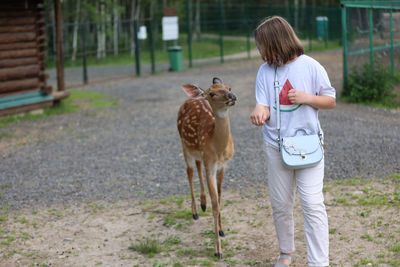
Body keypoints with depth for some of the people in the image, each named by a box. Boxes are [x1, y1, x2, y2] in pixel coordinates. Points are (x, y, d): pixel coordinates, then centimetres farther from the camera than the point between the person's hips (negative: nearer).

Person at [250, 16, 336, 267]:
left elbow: (331, 100, 1)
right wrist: (260, 111, -27)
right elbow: (265, 107, -3)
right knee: (281, 205, 13)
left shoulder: (310, 66, -6)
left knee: (313, 204, -10)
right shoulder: (265, 71, 2)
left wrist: (306, 98, -17)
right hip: (276, 146, 4)